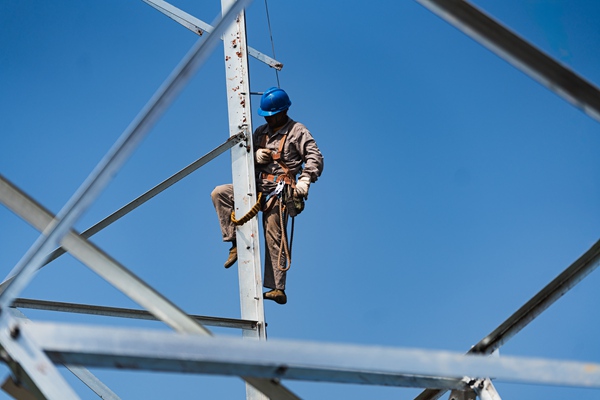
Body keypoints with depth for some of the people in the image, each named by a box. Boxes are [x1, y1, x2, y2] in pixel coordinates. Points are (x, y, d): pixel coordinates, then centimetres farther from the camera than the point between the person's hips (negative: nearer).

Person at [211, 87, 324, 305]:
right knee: (219, 193, -10)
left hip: (280, 189, -6)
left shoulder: (297, 131, 2)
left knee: (274, 237, -11)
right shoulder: (261, 132, 19)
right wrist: (255, 156, -4)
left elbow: (315, 157, -7)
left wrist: (304, 181, -21)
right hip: (258, 186, 6)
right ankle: (236, 241, -10)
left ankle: (278, 289, -10)